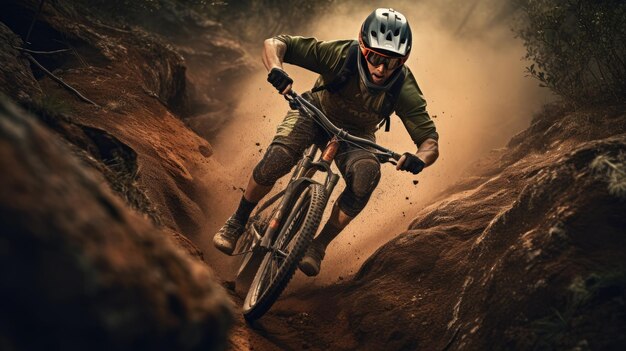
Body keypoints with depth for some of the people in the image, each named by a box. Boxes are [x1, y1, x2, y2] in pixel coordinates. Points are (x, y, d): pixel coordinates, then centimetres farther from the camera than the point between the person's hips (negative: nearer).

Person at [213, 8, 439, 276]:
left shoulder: (405, 91, -29)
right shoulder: (340, 55, -32)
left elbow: (430, 141, -25)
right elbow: (275, 43, -28)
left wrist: (419, 159, -49)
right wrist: (276, 70, -51)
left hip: (356, 134, 1)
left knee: (366, 175, -31)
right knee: (277, 158, -28)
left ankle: (319, 245, -14)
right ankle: (237, 222, -2)